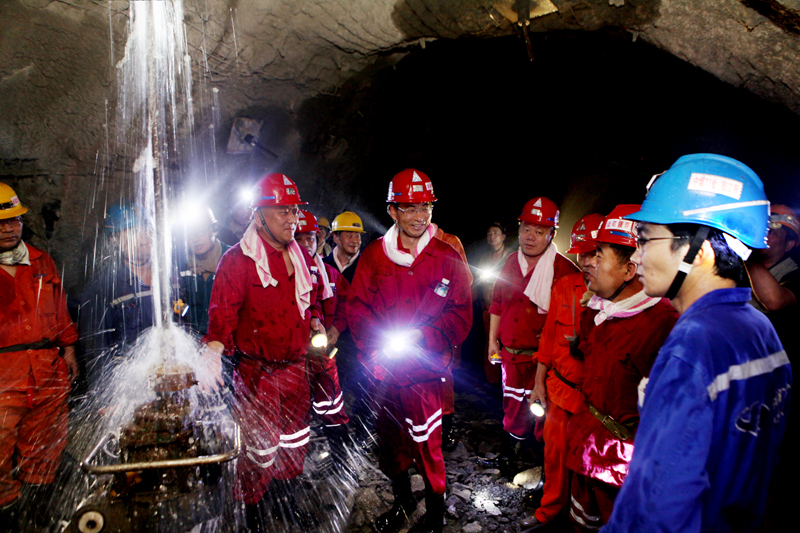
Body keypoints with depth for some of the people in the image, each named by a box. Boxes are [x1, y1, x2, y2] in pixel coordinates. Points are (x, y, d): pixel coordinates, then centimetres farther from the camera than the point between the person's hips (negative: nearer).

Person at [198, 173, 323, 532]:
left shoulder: (300, 257, 7)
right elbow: (222, 312, -21)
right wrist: (213, 351, -37)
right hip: (257, 372, -6)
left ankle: (287, 501, 43)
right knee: (259, 447, 4)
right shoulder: (238, 259, -14)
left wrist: (315, 322, 4)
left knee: (295, 439, 20)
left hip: (296, 368, 7)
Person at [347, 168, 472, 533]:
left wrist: (422, 337, -18)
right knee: (389, 441, 18)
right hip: (385, 369, 3)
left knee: (427, 445, 5)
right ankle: (402, 500, 45)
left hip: (426, 370, -2)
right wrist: (377, 346, -12)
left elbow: (460, 316, -4)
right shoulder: (374, 255, 0)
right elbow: (357, 308, 3)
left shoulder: (448, 258, -4)